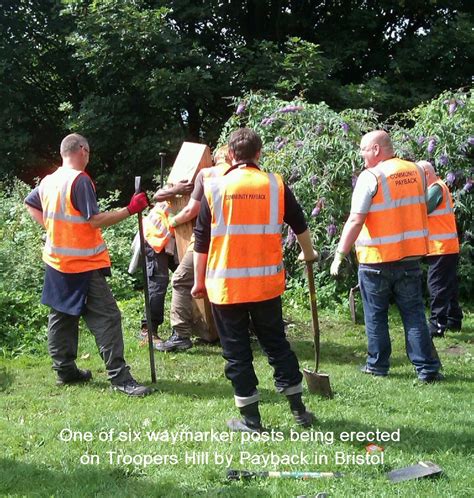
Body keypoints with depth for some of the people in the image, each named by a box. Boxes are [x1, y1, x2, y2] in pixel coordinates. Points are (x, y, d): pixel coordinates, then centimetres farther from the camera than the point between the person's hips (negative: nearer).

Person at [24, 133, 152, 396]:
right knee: (107, 318, -6)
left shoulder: (48, 181, 8)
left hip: (56, 261, 9)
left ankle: (65, 370, 26)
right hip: (83, 264, -9)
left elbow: (30, 204, 25)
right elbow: (95, 220, -21)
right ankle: (120, 377, -6)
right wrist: (130, 209, -19)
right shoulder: (80, 180, -16)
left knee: (62, 316, 17)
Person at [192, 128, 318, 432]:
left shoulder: (215, 187, -3)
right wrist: (309, 254, 32)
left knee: (237, 351, 8)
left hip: (226, 286, -2)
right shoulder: (275, 185, 1)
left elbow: (202, 241, 0)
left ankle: (251, 419, 13)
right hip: (267, 283, 2)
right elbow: (300, 225, 13)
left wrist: (199, 281, 11)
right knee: (277, 344, 16)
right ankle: (299, 410, 22)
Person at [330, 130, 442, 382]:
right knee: (414, 313, 9)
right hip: (410, 255, 5)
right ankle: (427, 368, 6)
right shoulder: (416, 171, 5)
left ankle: (378, 364, 19)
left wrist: (340, 255, -16)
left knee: (375, 315, 11)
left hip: (376, 259, -4)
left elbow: (355, 220, -19)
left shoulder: (370, 177, -14)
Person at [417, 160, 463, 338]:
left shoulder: (436, 188, -12)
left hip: (441, 248, -10)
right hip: (448, 248, 10)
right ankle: (454, 320, 23)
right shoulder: (438, 187, 20)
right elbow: (429, 213, 14)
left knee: (437, 286, -9)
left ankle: (437, 324, -8)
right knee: (448, 285, 15)